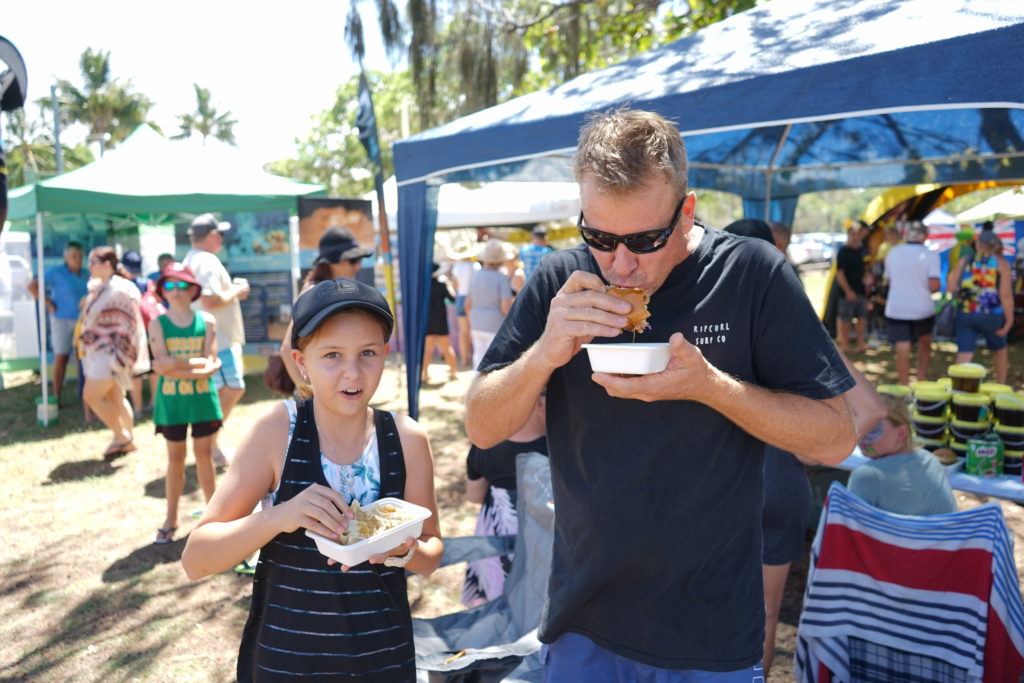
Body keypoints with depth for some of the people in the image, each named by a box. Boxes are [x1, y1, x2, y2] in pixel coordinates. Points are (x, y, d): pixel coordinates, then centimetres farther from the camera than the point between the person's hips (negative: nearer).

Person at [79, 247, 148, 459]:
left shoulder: (120, 289, -16)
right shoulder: (97, 288, 12)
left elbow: (129, 323, -18)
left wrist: (120, 354, -19)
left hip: (111, 352, -9)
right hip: (100, 352, 9)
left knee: (91, 396, -9)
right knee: (115, 399, 12)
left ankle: (122, 436, 2)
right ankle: (127, 441, 20)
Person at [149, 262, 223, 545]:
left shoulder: (206, 321, -1)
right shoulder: (157, 324, -2)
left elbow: (209, 367, -9)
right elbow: (161, 366, -13)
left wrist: (177, 366, -19)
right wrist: (197, 364, -16)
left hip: (202, 398, 0)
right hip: (171, 400, 0)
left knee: (203, 454, 9)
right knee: (175, 457, 9)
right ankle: (171, 518, 20)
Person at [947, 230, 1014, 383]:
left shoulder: (964, 262, 6)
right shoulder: (1001, 264, -1)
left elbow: (950, 288, -1)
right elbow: (1006, 295, -11)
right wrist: (1009, 320, -7)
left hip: (965, 314, 1)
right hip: (991, 315, -1)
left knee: (964, 354, 2)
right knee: (999, 350, 22)